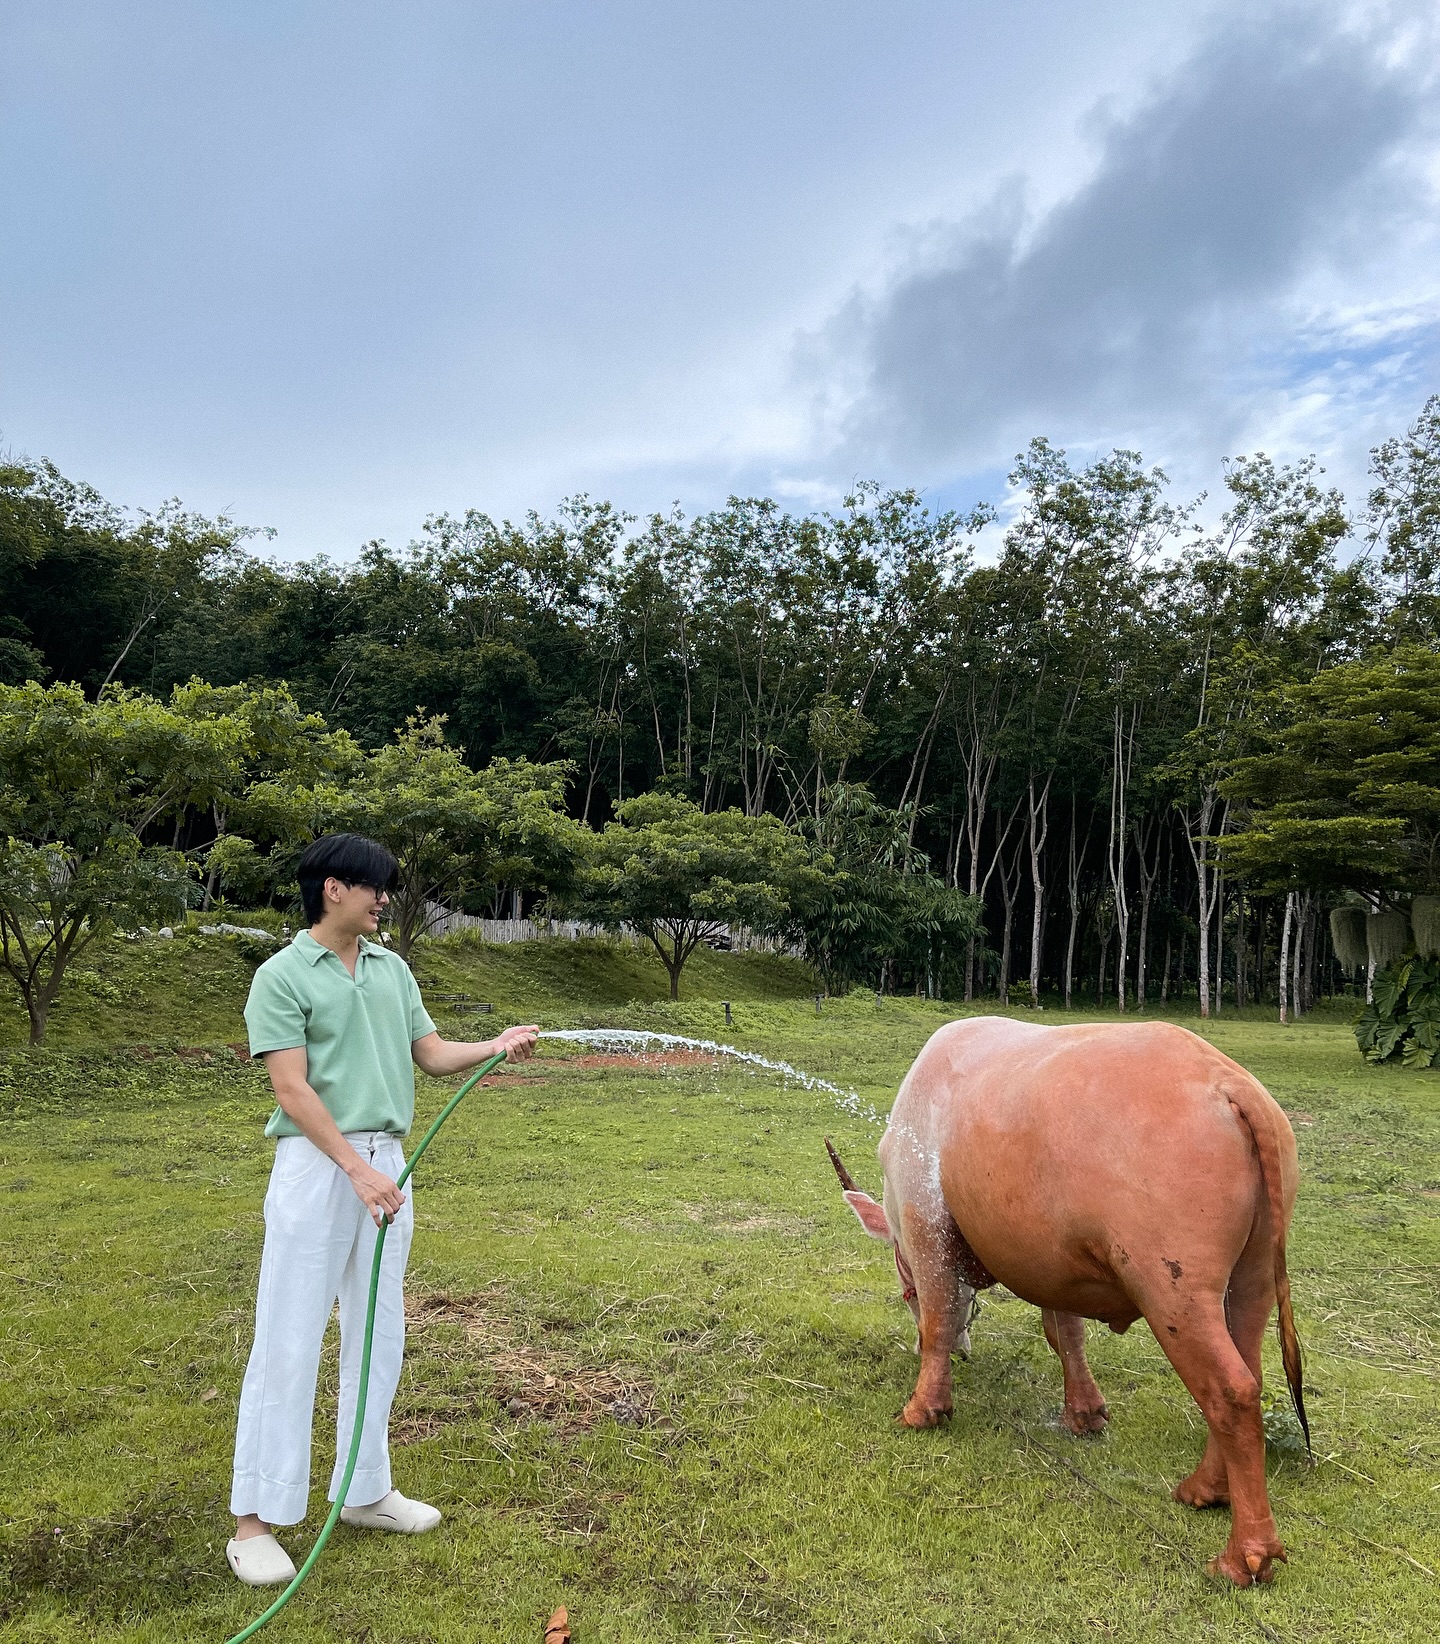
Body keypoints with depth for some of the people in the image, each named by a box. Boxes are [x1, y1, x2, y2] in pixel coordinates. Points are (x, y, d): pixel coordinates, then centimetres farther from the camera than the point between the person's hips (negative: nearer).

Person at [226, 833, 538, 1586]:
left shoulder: (392, 968, 10)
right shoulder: (282, 975, -9)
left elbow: (431, 1054, 10)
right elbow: (291, 1088, -15)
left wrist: (496, 1047, -8)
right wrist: (355, 1169, -22)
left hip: (388, 1163, 6)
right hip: (317, 1165, -6)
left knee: (378, 1336, 14)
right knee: (288, 1342, 0)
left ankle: (364, 1489, 29)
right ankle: (253, 1519, 14)